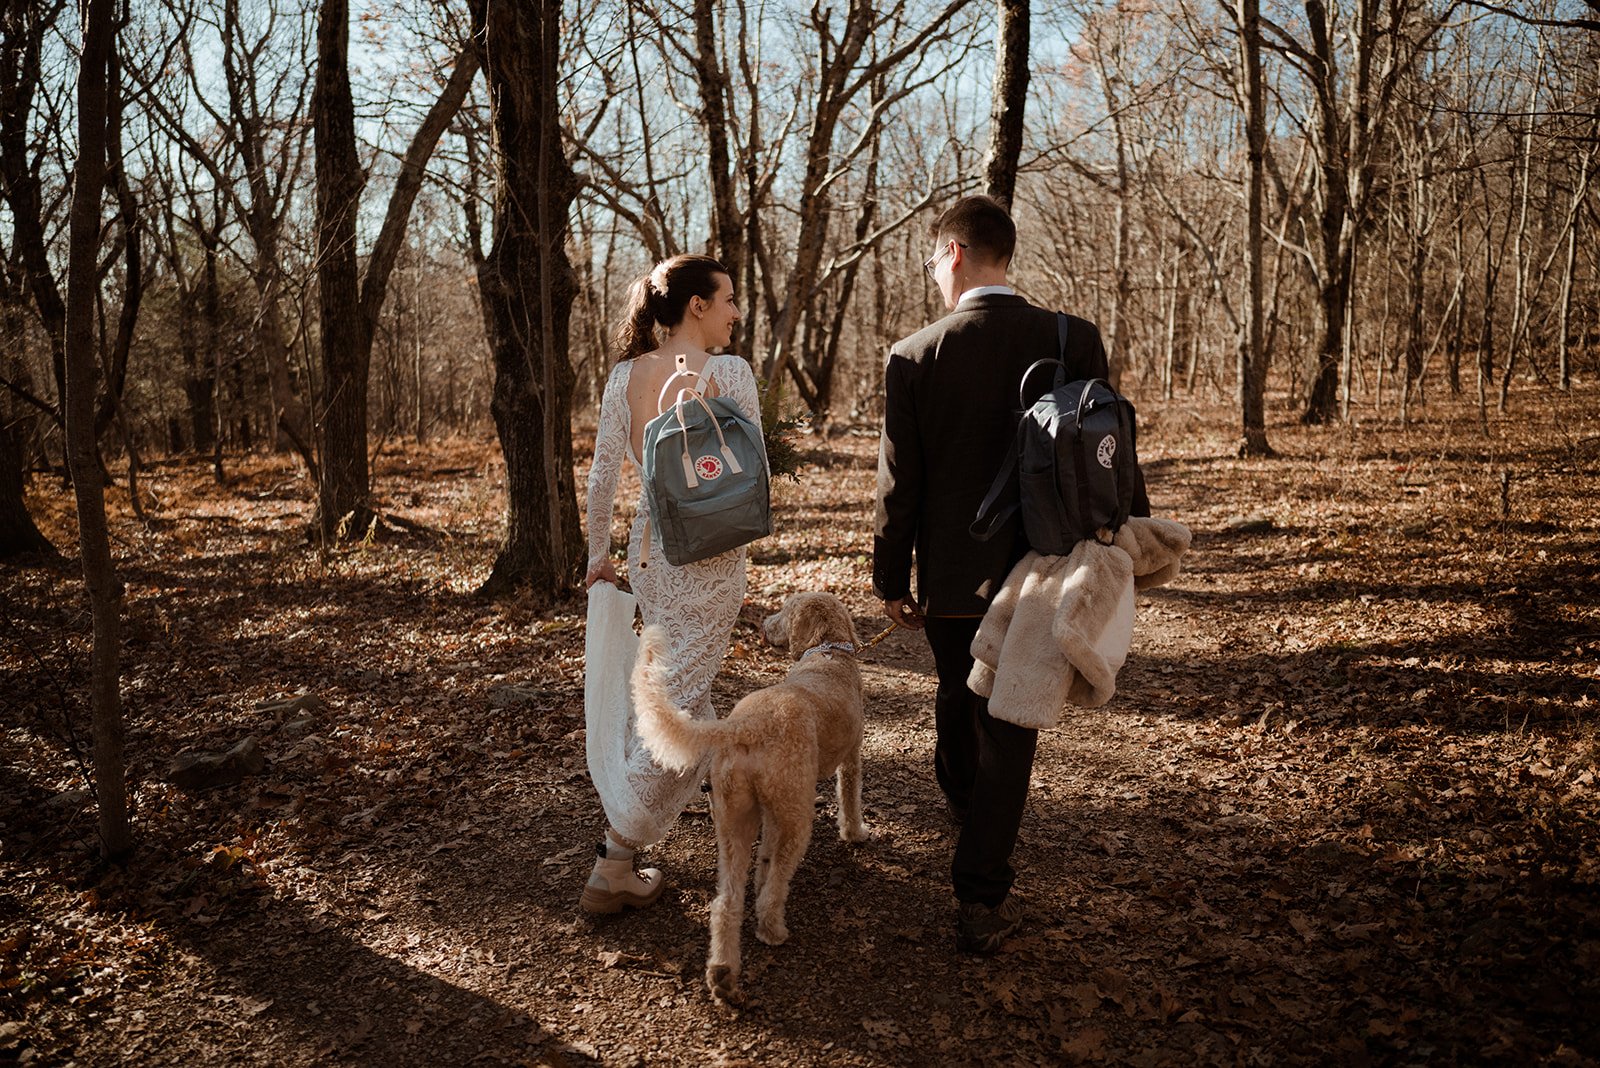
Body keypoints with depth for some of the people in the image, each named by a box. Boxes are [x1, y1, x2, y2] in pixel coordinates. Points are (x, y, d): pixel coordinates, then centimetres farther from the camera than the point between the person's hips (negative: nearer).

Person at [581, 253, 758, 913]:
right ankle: (613, 866, 0)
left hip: (648, 545, 6)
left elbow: (602, 476, 2)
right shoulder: (730, 374, -14)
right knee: (677, 698, -1)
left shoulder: (624, 376, 0)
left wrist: (598, 555, 13)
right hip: (710, 555, -6)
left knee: (675, 674, 25)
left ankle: (710, 773, 49)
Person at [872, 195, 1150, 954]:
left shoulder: (913, 357, -10)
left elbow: (898, 483, -6)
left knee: (957, 700, 25)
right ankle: (980, 900, 12)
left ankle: (963, 804, 54)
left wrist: (892, 580, 6)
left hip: (949, 577, 1)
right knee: (1007, 729, 7)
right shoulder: (1074, 341, -8)